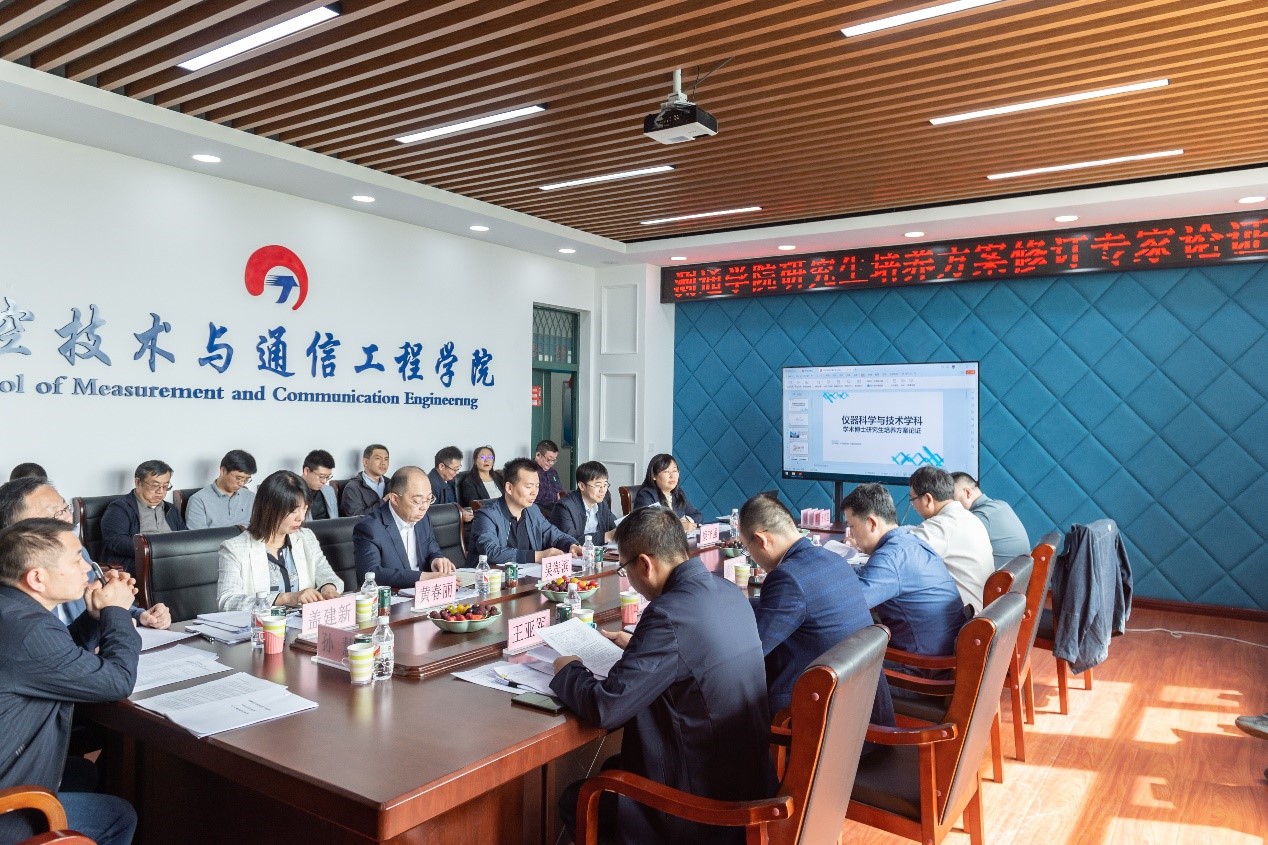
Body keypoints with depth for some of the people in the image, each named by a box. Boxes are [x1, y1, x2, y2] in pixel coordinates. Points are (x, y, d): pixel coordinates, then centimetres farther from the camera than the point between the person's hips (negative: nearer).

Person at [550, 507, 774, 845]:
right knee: (613, 769, 27)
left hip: (708, 804, -8)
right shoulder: (729, 592, -1)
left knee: (575, 801, 11)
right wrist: (636, 642, 16)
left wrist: (567, 671, -5)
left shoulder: (669, 613, -28)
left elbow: (606, 708, -24)